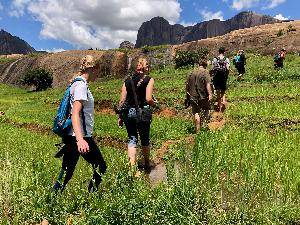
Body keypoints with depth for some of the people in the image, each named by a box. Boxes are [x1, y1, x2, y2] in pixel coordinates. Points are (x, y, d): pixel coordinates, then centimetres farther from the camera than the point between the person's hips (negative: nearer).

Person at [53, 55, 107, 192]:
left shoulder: (77, 84, 15)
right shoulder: (81, 85, -15)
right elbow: (75, 114, -26)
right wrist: (80, 140, -38)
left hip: (71, 136, 9)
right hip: (80, 137, -9)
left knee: (67, 171, 14)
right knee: (101, 167, 6)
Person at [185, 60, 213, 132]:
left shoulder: (192, 72, 10)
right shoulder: (205, 72, -5)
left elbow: (187, 84, 15)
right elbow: (208, 84, -18)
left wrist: (188, 95, 23)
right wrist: (210, 94, -21)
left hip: (193, 96, 4)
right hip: (203, 96, -3)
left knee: (196, 113, 6)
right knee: (206, 110, 19)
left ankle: (198, 130, 6)